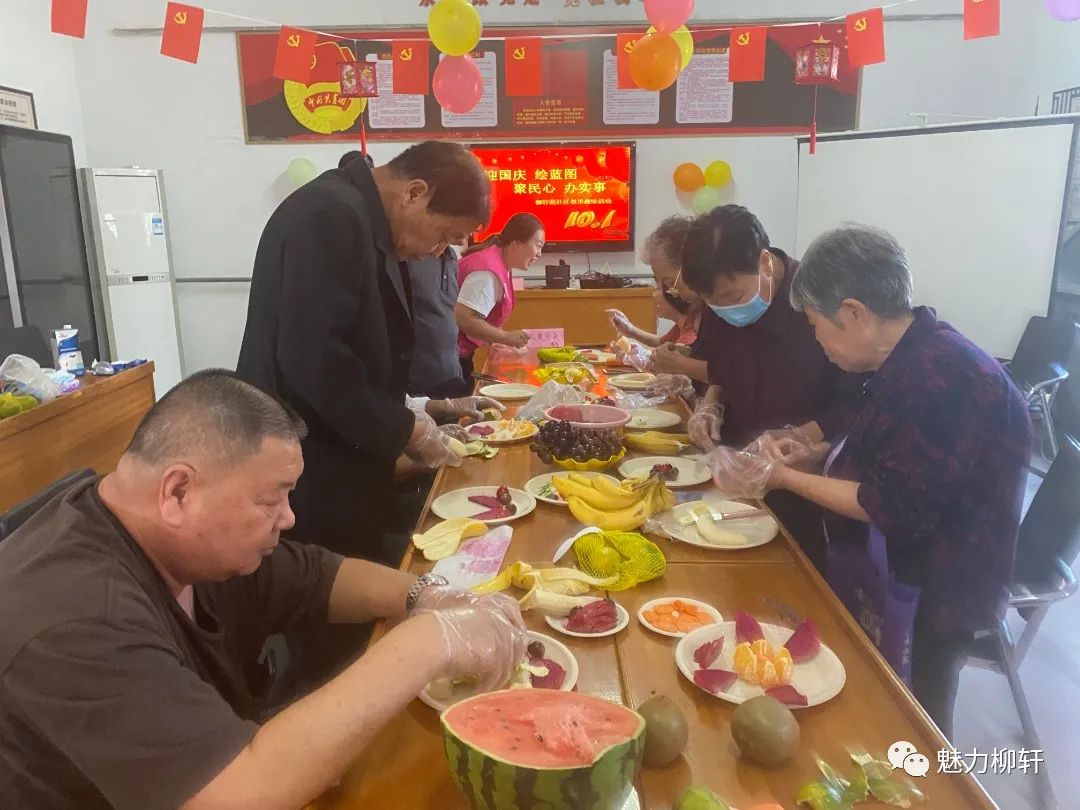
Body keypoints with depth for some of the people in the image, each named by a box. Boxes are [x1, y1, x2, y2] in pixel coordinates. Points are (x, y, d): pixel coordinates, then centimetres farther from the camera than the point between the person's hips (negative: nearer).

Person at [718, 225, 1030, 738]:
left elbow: (895, 509, -28)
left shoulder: (942, 380, -29)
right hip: (888, 574, 10)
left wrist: (790, 479, -18)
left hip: (928, 597, -9)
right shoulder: (912, 359, 4)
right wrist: (816, 455, 2)